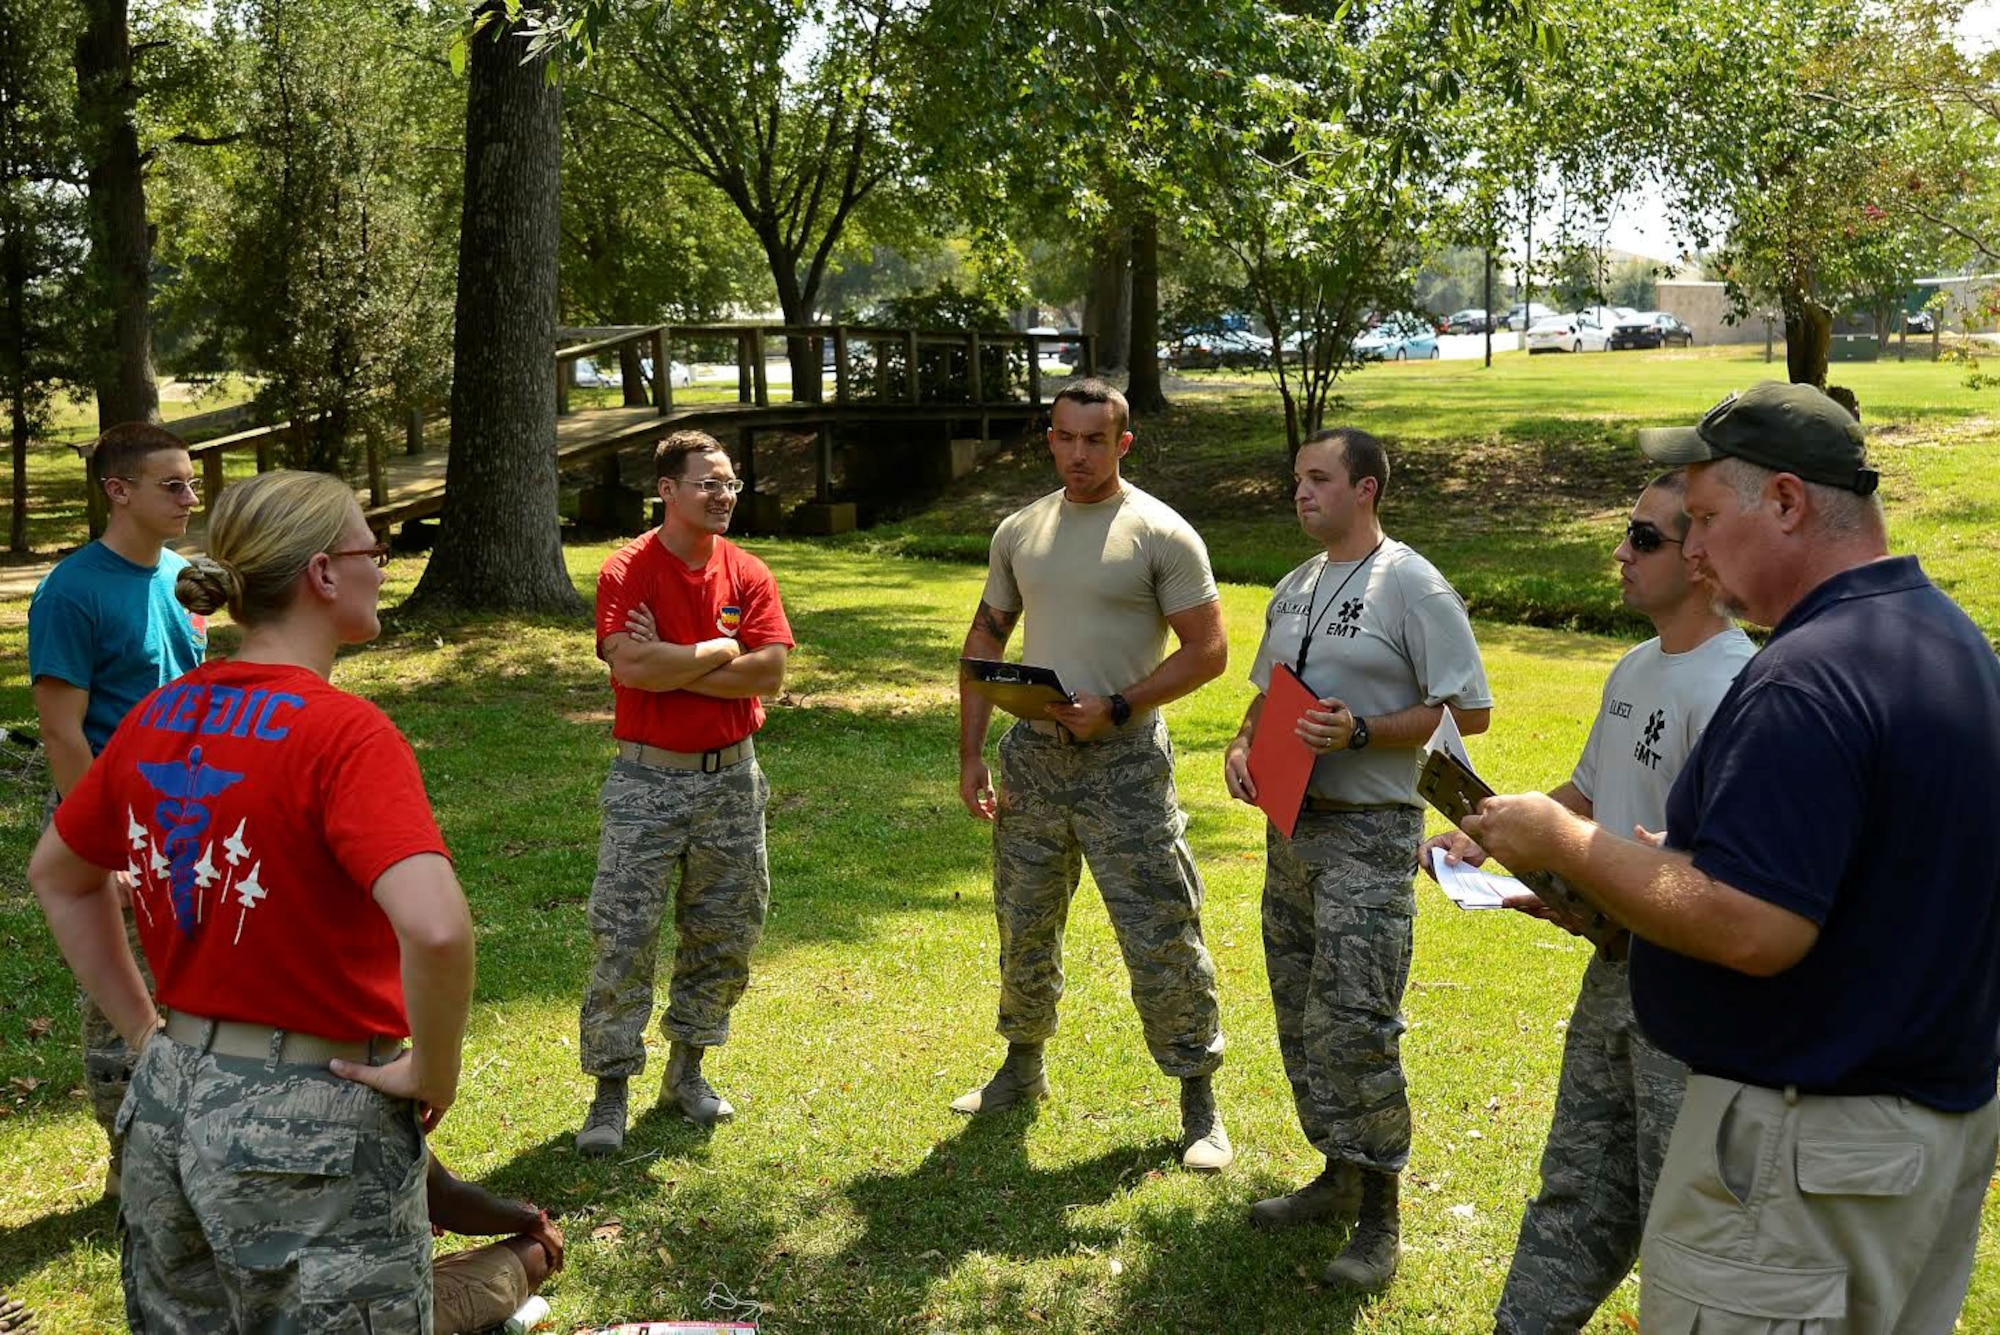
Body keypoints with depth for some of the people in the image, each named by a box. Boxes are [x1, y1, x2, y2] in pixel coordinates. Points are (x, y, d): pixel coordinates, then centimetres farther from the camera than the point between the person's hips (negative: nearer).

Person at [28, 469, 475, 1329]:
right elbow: (436, 928, -35)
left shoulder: (159, 716, 2)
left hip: (170, 1104, 7)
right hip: (310, 1132, -7)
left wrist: (148, 1029, 16)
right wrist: (434, 1072, -18)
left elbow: (56, 877, 17)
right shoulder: (345, 733, -20)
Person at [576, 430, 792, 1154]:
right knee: (623, 937, -4)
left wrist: (672, 666, -14)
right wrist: (719, 650, -12)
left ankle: (687, 1070, 29)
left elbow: (770, 672, -9)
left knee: (725, 931, 12)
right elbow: (632, 667, -22)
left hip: (731, 775, 4)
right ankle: (610, 1093, 6)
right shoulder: (627, 571, -8)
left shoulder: (748, 573, 2)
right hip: (649, 777, -4)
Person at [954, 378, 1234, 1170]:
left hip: (1124, 760, -5)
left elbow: (1207, 651, -9)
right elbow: (985, 641, 13)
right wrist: (970, 753, 7)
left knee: (1161, 940, -2)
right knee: (1024, 928, 17)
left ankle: (1199, 1105, 11)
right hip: (1033, 755, 5)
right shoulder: (1019, 531, 8)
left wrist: (1115, 708, -18)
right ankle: (1023, 1069, 36)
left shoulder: (1160, 534, -8)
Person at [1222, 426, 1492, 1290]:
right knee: (1300, 1018, 14)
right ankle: (1338, 1176, 30)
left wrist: (1360, 732, -21)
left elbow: (1470, 710, -12)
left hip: (1367, 837, -8)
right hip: (1290, 826, 8)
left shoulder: (1413, 587, -11)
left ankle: (1379, 1219, 2)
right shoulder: (1293, 590, 13)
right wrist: (1241, 746, 2)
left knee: (1354, 1026, -10)